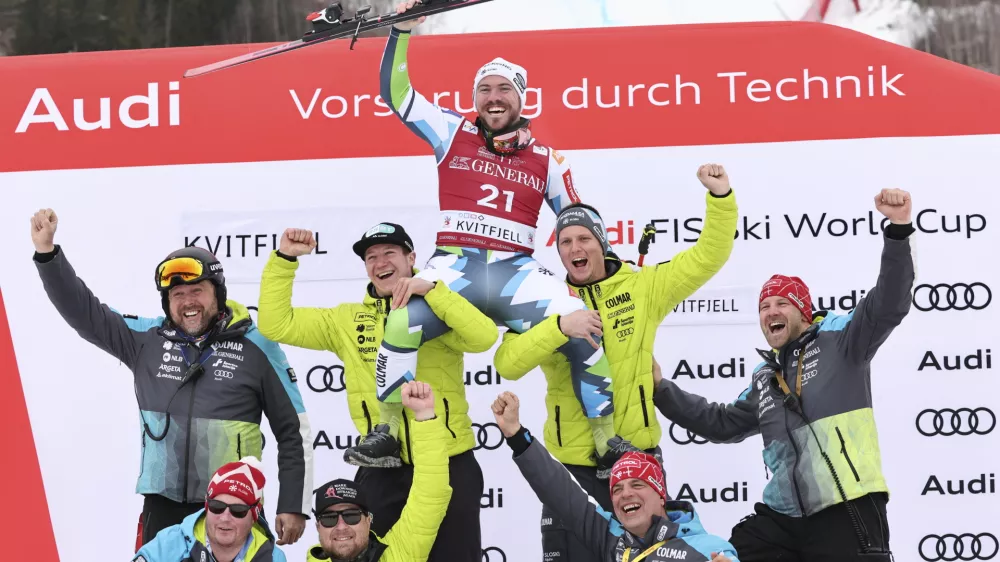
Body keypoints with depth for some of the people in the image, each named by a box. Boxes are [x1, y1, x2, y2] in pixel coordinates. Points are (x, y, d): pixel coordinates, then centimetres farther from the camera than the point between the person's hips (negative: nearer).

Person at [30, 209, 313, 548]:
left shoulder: (256, 347, -2)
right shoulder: (147, 339, 6)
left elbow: (294, 432, 1)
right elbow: (83, 312, 9)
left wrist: (293, 506, -1)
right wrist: (47, 252, -1)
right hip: (162, 508, 2)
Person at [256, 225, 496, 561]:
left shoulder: (439, 311, -3)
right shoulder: (346, 321, 6)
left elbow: (484, 337, -21)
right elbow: (275, 325, 3)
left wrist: (430, 290, -26)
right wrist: (284, 259, -5)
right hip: (381, 472, 3)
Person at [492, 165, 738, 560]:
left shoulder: (642, 287, 0)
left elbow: (707, 257, -1)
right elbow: (507, 364, -16)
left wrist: (720, 196, -14)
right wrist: (560, 327, -29)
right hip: (573, 465, 0)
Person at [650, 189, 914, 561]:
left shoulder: (839, 341, 2)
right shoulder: (765, 380, 21)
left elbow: (888, 305, -12)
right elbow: (721, 424, 30)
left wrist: (898, 229, -25)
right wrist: (661, 389, 25)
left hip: (847, 512, -7)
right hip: (782, 516, 7)